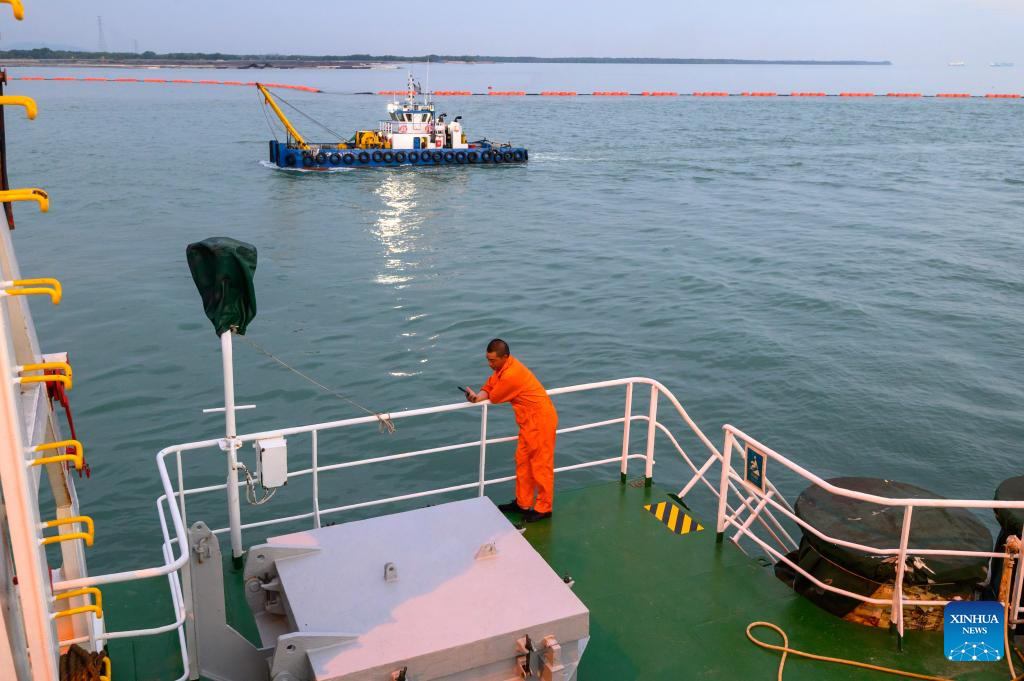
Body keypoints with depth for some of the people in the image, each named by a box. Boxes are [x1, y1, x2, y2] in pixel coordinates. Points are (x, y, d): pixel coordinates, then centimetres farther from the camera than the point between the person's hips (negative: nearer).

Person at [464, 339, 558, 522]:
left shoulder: (511, 375, -28)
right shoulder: (504, 366, 3)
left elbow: (493, 397, -16)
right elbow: (489, 387, 7)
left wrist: (478, 396, 6)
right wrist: (478, 397, -15)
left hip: (540, 421, -10)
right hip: (529, 420, 10)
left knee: (541, 465, 2)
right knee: (523, 460, 16)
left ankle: (544, 508, 15)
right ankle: (522, 503, 28)